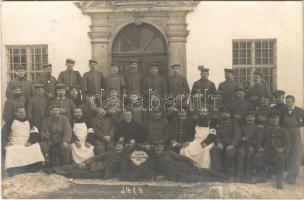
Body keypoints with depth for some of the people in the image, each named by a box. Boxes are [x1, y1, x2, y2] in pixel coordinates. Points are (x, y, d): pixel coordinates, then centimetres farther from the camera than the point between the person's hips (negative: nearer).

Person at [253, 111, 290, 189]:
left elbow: (287, 143, 6)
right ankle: (261, 177, -9)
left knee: (281, 157, -39)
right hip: (266, 152, 2)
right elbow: (259, 141, 14)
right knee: (256, 156, -30)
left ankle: (279, 181, -28)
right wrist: (259, 147, -10)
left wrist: (282, 149, -17)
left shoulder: (283, 131, 19)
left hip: (278, 153, -2)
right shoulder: (265, 130, 24)